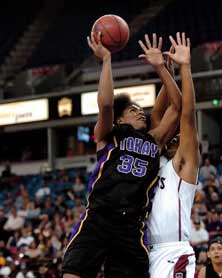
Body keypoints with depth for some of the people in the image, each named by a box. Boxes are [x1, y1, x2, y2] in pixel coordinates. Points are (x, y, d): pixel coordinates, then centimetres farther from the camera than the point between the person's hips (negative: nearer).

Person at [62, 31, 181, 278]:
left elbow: (176, 107, 17)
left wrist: (160, 67, 11)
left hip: (131, 227, 4)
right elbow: (105, 103, -7)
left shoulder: (154, 140, 22)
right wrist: (106, 59, -3)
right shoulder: (108, 135, 12)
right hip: (98, 219, -3)